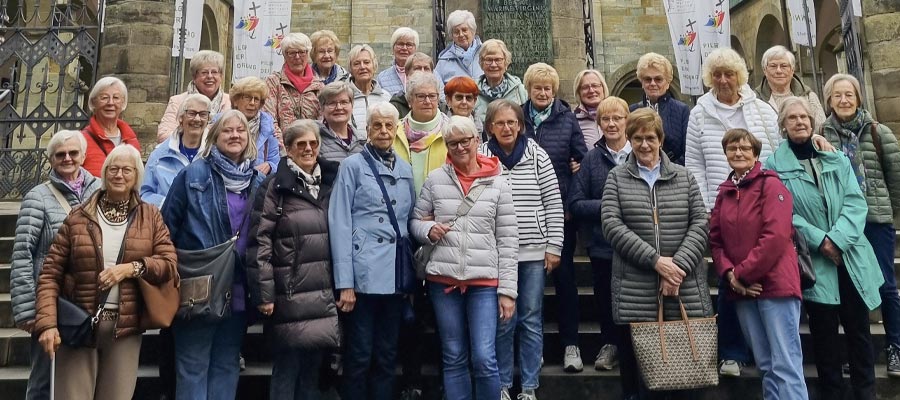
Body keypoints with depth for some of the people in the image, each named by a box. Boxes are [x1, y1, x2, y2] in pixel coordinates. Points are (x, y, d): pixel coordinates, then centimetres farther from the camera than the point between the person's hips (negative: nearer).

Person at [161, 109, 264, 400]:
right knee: (193, 364, 4)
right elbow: (168, 225, -2)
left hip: (238, 289, 4)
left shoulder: (258, 182, 9)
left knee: (227, 364, 13)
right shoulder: (193, 174, -3)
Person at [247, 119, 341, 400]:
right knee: (286, 369, 3)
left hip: (323, 293, 5)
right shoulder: (275, 186, -4)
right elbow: (259, 242, -9)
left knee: (312, 369, 13)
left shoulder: (329, 184, 12)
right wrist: (263, 293, -13)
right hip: (289, 293, -5)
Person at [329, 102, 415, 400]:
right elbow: (340, 225, -7)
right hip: (363, 274, -4)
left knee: (387, 356, 12)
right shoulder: (353, 165, -1)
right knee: (359, 357, 3)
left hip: (396, 274, 5)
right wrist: (344, 282, -12)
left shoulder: (405, 169, 13)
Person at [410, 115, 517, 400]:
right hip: (443, 279, 2)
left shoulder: (498, 184, 1)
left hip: (485, 281, -1)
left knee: (484, 358, -6)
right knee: (453, 358, 11)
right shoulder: (435, 179, 4)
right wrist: (428, 230, -11)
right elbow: (415, 221, 13)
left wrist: (508, 289, -3)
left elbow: (508, 241, 1)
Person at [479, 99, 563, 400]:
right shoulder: (479, 157, -1)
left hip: (534, 251, 1)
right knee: (503, 321, 6)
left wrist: (554, 247, -1)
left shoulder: (537, 155, 1)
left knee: (532, 320, 8)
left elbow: (554, 203, 2)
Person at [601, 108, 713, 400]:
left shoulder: (684, 177, 12)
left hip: (685, 292, 1)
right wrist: (655, 260, -13)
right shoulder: (616, 178, 7)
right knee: (637, 370, 4)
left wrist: (679, 265, -11)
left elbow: (700, 223, 3)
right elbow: (612, 225, -5)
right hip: (635, 294, -1)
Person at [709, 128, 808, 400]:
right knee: (765, 365, 13)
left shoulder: (771, 185, -4)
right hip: (741, 290, 6)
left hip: (775, 284, -6)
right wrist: (729, 274, -6)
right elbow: (715, 240, 11)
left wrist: (742, 273, -13)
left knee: (786, 366, -5)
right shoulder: (724, 192, 14)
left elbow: (776, 237, -15)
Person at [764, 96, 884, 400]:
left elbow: (855, 202, 1)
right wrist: (819, 240, -17)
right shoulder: (774, 165, -1)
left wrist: (837, 238, -15)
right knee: (824, 333, 6)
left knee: (859, 329, 9)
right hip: (813, 262, -3)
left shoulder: (837, 160, 10)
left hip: (851, 258, 3)